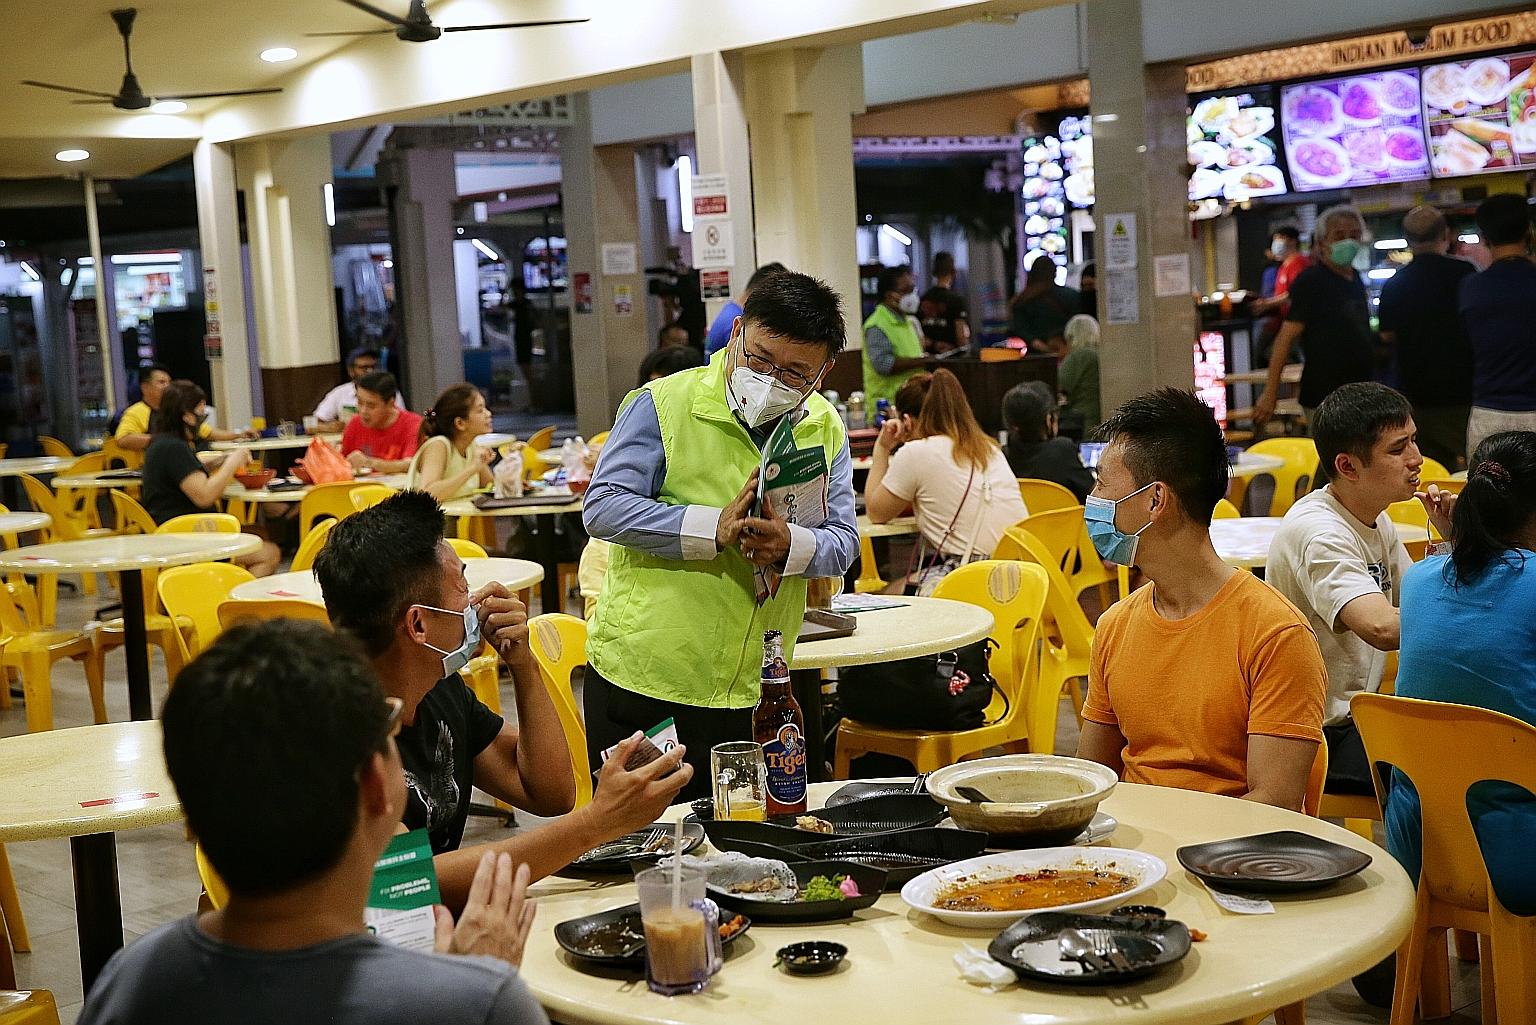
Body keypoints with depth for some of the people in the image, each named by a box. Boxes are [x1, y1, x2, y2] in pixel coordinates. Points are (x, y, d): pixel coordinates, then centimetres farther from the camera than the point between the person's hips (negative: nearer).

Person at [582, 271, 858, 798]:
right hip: (644, 682, -4)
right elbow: (603, 508, -14)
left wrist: (790, 545, -19)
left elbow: (842, 542, 4)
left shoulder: (825, 429, 8)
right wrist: (713, 529, -23)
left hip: (755, 692, 4)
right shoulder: (663, 405, -8)